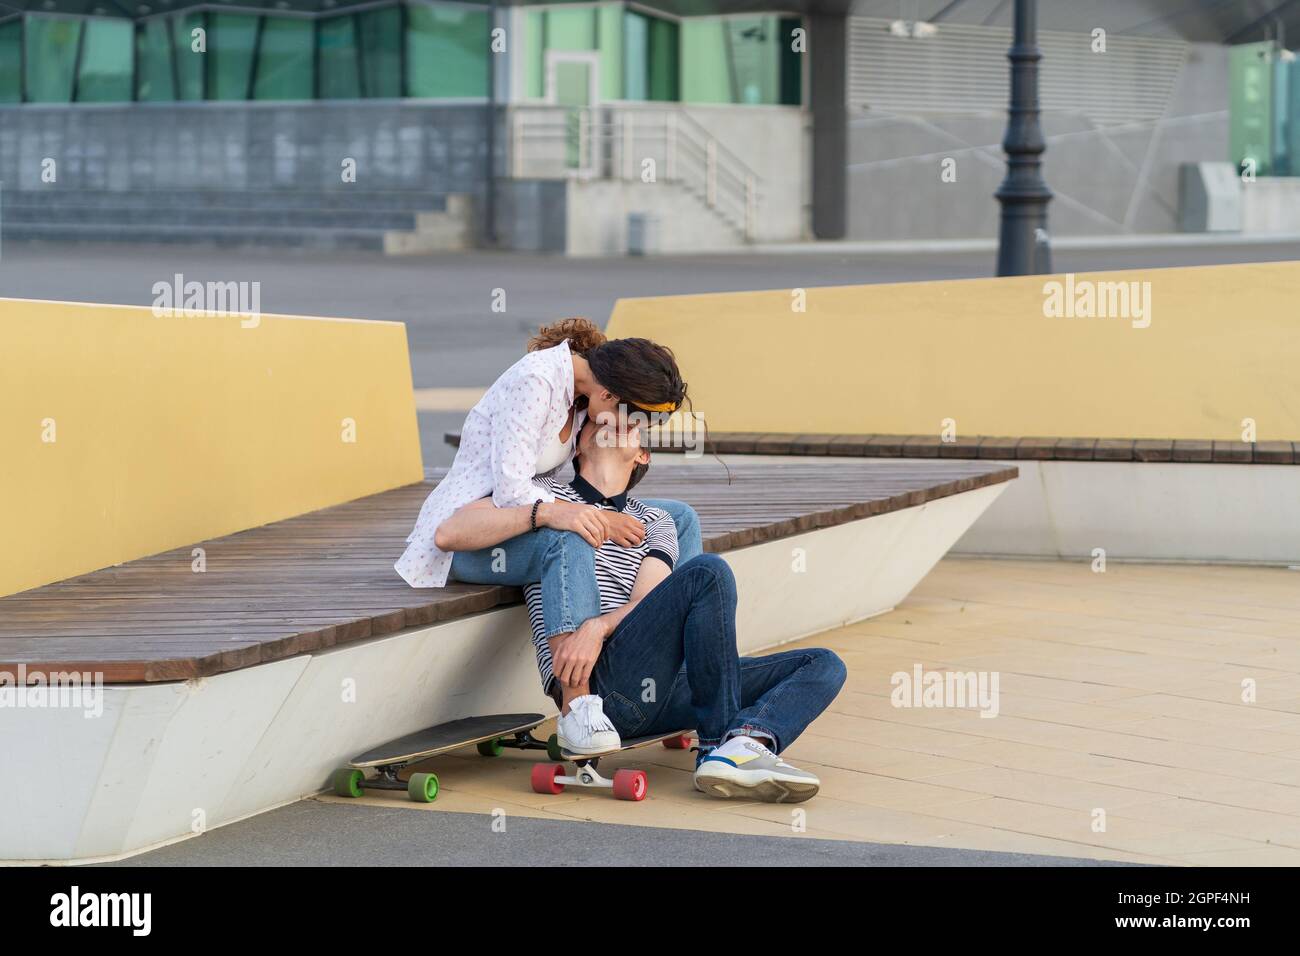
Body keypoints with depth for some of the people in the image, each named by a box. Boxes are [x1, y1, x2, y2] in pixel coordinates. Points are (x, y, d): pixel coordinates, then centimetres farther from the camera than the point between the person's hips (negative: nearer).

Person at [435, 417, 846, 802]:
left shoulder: (655, 522, 29)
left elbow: (648, 602, 8)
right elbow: (452, 531, 1)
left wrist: (598, 627, -15)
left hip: (658, 689, 6)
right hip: (601, 682, -6)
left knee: (824, 666, -6)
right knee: (707, 572, -25)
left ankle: (741, 746, -38)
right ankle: (722, 740, -26)